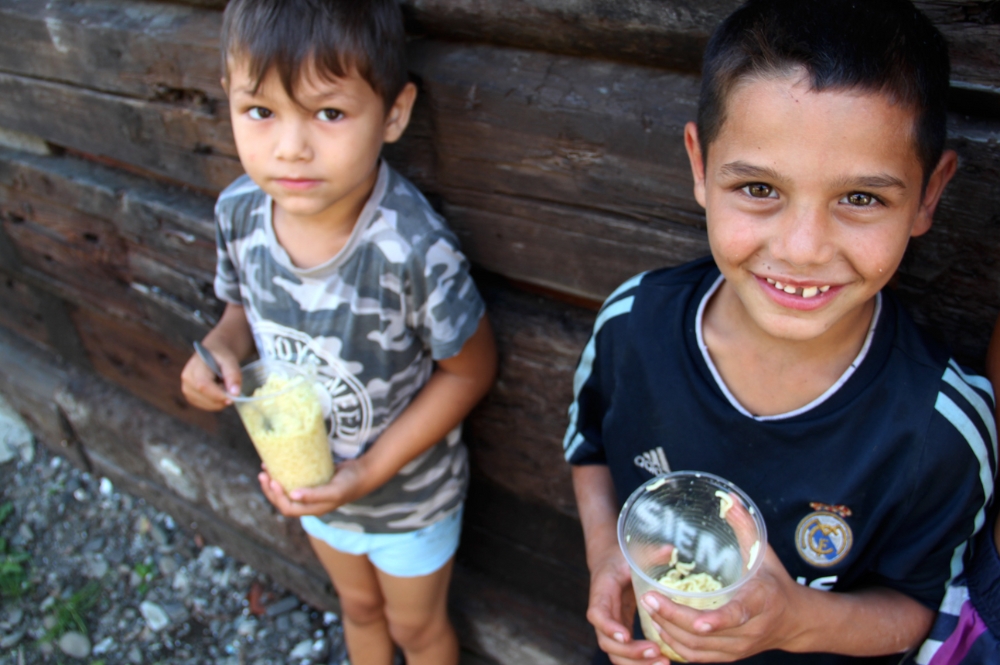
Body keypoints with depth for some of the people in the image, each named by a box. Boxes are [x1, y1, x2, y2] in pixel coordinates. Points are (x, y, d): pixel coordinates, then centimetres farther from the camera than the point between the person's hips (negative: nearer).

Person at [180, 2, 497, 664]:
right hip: (308, 477, 5)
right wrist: (221, 348, -21)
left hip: (409, 491, -4)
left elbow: (470, 368, -23)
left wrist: (370, 471, -24)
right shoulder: (239, 211, -20)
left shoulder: (415, 249, -37)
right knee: (358, 607, 34)